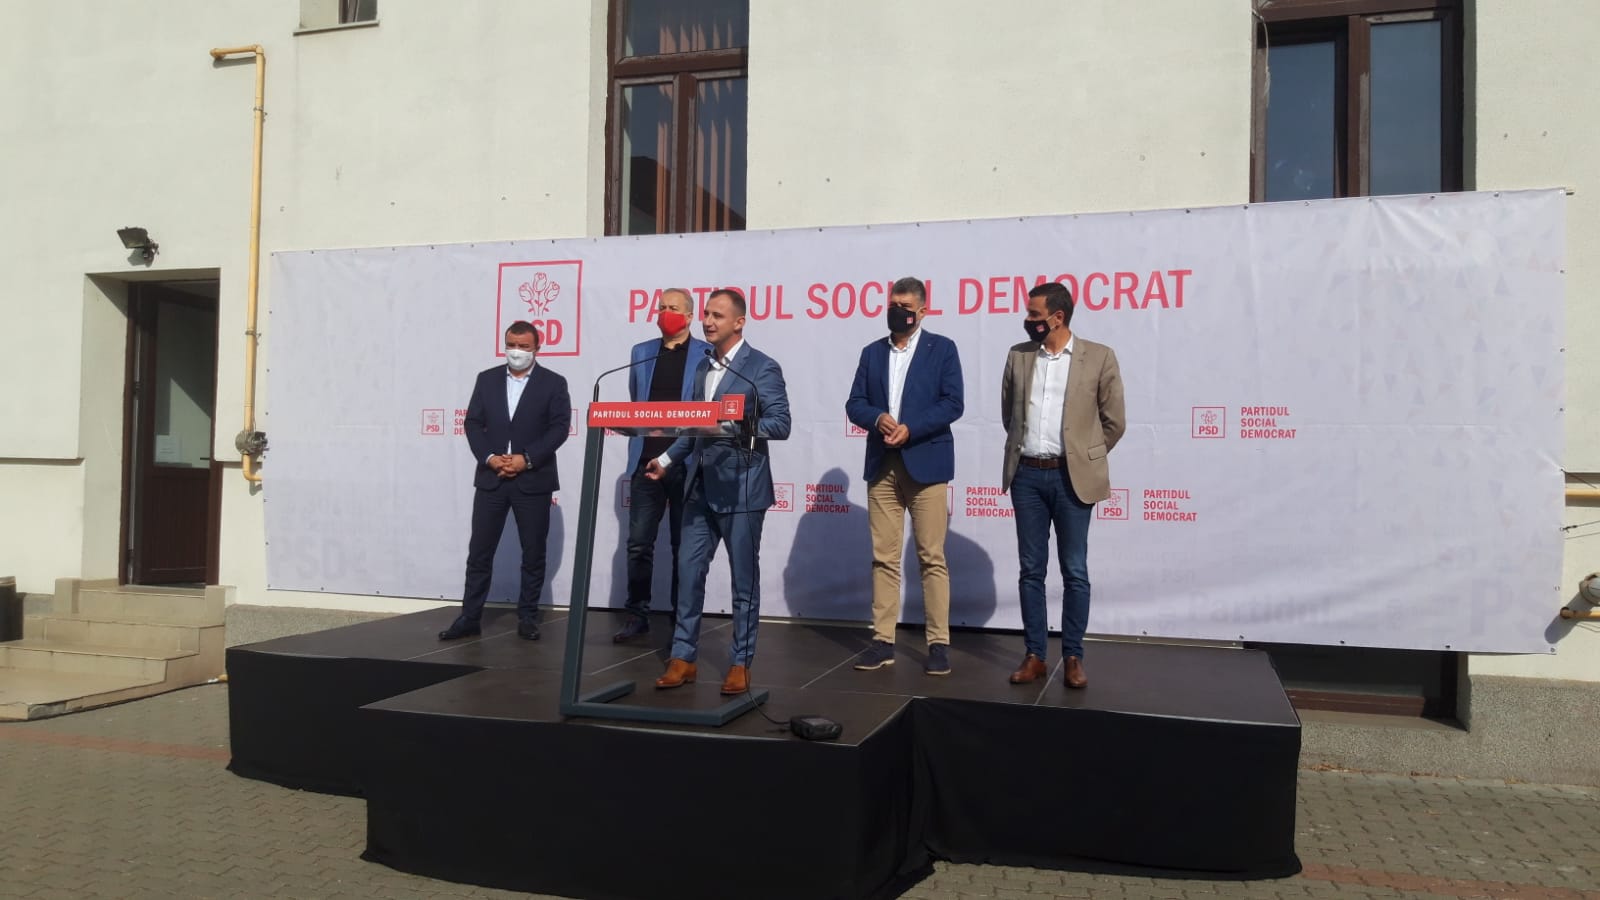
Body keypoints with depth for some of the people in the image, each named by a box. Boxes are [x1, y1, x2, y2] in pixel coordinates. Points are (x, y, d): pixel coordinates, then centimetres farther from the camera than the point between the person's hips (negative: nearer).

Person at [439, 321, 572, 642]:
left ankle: (527, 617, 14)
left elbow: (560, 427, -7)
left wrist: (526, 459, -15)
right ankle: (469, 617, 10)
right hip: (491, 477, 2)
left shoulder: (553, 383, 1)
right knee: (479, 551, 3)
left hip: (533, 480, -2)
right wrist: (489, 458, -10)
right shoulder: (487, 379, 10)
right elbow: (473, 423, 6)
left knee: (533, 552, 4)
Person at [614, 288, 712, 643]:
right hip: (646, 460, 3)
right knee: (639, 543, 2)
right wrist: (637, 443, 10)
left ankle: (682, 618, 15)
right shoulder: (641, 352, 13)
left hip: (688, 463, -3)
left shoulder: (707, 354, 1)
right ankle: (637, 615, 11)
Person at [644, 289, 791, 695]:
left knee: (744, 578, 4)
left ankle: (741, 663, 14)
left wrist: (737, 426, -25)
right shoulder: (702, 366, 15)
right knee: (689, 572, 6)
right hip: (699, 485, 6)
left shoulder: (762, 367, -6)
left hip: (740, 487, -6)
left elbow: (781, 424, -13)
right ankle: (683, 657, 16)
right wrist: (667, 459, 16)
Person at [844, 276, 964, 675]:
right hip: (882, 465, 4)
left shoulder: (942, 349, 4)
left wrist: (910, 429, -16)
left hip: (926, 463, -4)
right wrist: (878, 419, -13)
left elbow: (952, 403, -5)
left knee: (931, 557, -2)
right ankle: (883, 641, 10)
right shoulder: (872, 352, 15)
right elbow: (855, 404, 8)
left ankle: (938, 643, 3)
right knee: (883, 557, 5)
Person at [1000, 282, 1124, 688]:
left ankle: (1073, 657, 13)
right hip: (1026, 475, 3)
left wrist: (1085, 458, 8)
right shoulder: (1017, 355, 7)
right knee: (1031, 570, 6)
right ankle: (1035, 655, 14)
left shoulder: (1098, 357, -3)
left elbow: (1113, 421, 3)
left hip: (1071, 477, -3)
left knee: (1075, 572, 3)